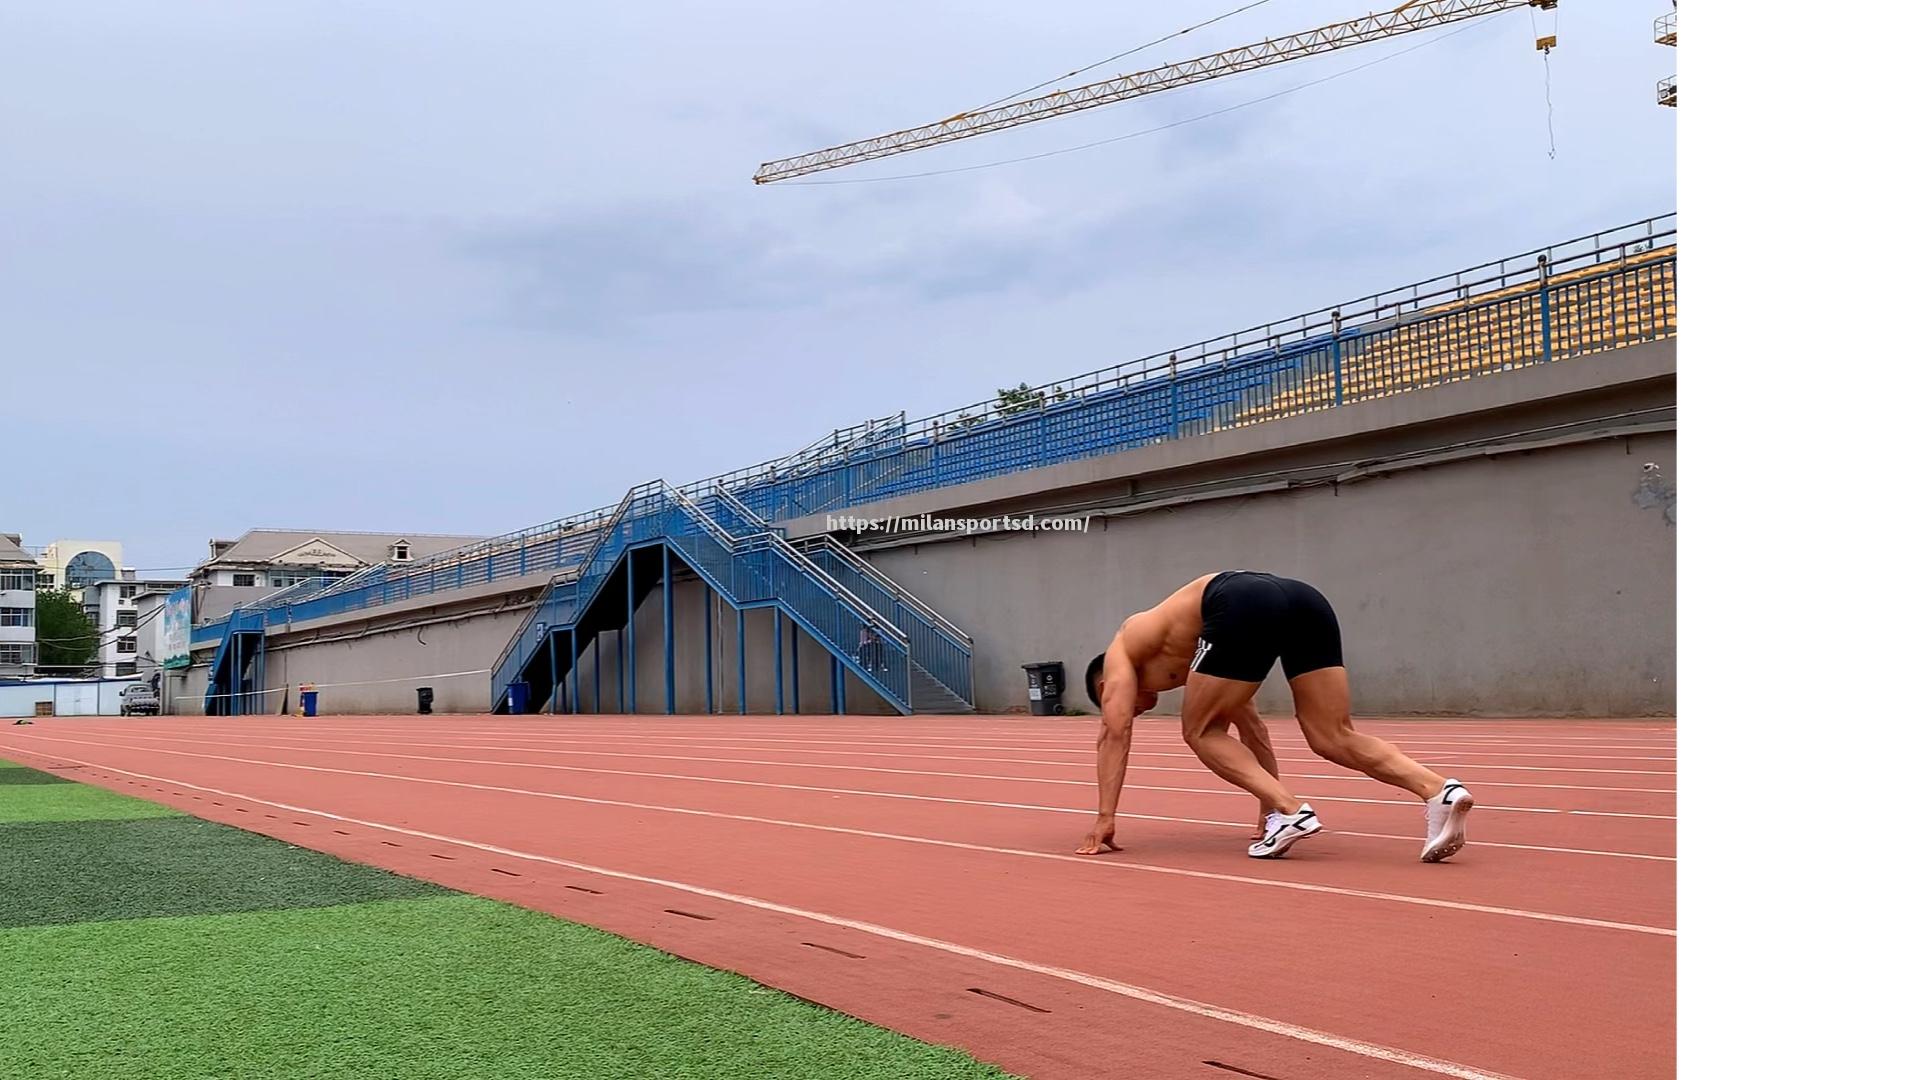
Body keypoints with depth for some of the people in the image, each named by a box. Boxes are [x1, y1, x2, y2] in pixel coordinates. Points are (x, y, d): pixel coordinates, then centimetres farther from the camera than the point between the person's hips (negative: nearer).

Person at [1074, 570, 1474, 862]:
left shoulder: (1121, 652, 28)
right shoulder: (1190, 667, 44)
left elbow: (1116, 734, 17)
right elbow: (1253, 730, 42)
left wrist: (1105, 819, 17)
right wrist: (1268, 808, 44)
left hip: (1246, 607, -7)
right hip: (1304, 600, 7)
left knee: (1201, 733, 11)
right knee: (1336, 739, 5)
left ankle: (1289, 811, -8)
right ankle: (1439, 792, -17)